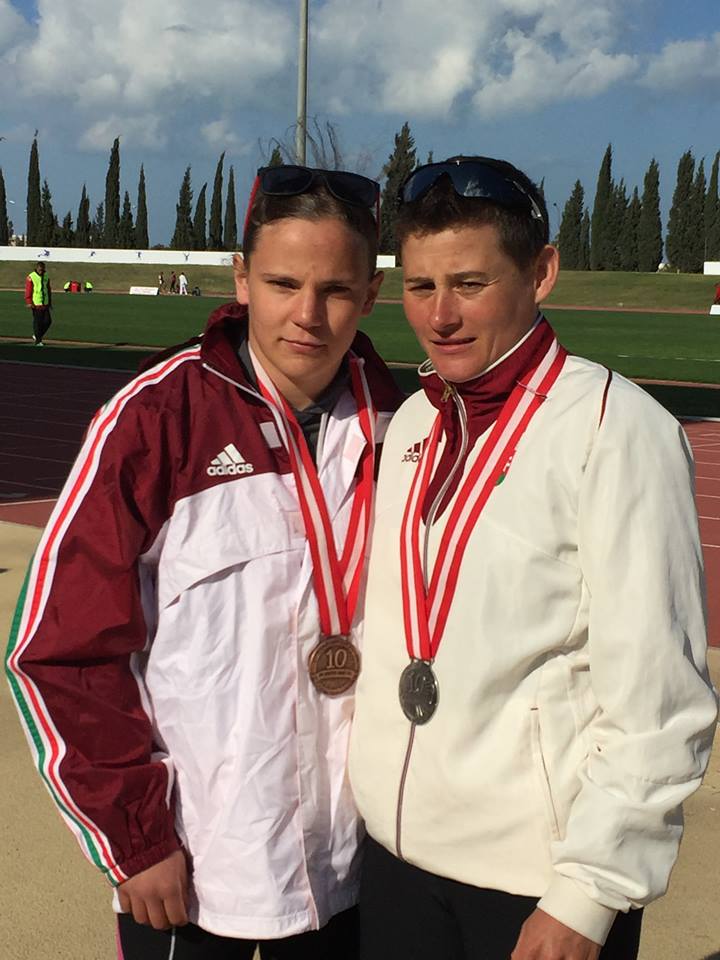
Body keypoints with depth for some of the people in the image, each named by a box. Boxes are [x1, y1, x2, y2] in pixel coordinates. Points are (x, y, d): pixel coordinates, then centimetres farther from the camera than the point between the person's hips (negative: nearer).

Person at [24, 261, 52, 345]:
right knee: (37, 322, -4)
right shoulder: (31, 277, -7)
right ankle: (38, 341, 4)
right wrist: (29, 302, -17)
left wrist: (50, 302, 19)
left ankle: (36, 335, 21)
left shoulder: (46, 277, 13)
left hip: (45, 304, 6)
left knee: (48, 321, 2)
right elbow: (28, 290, -10)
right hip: (36, 304, -6)